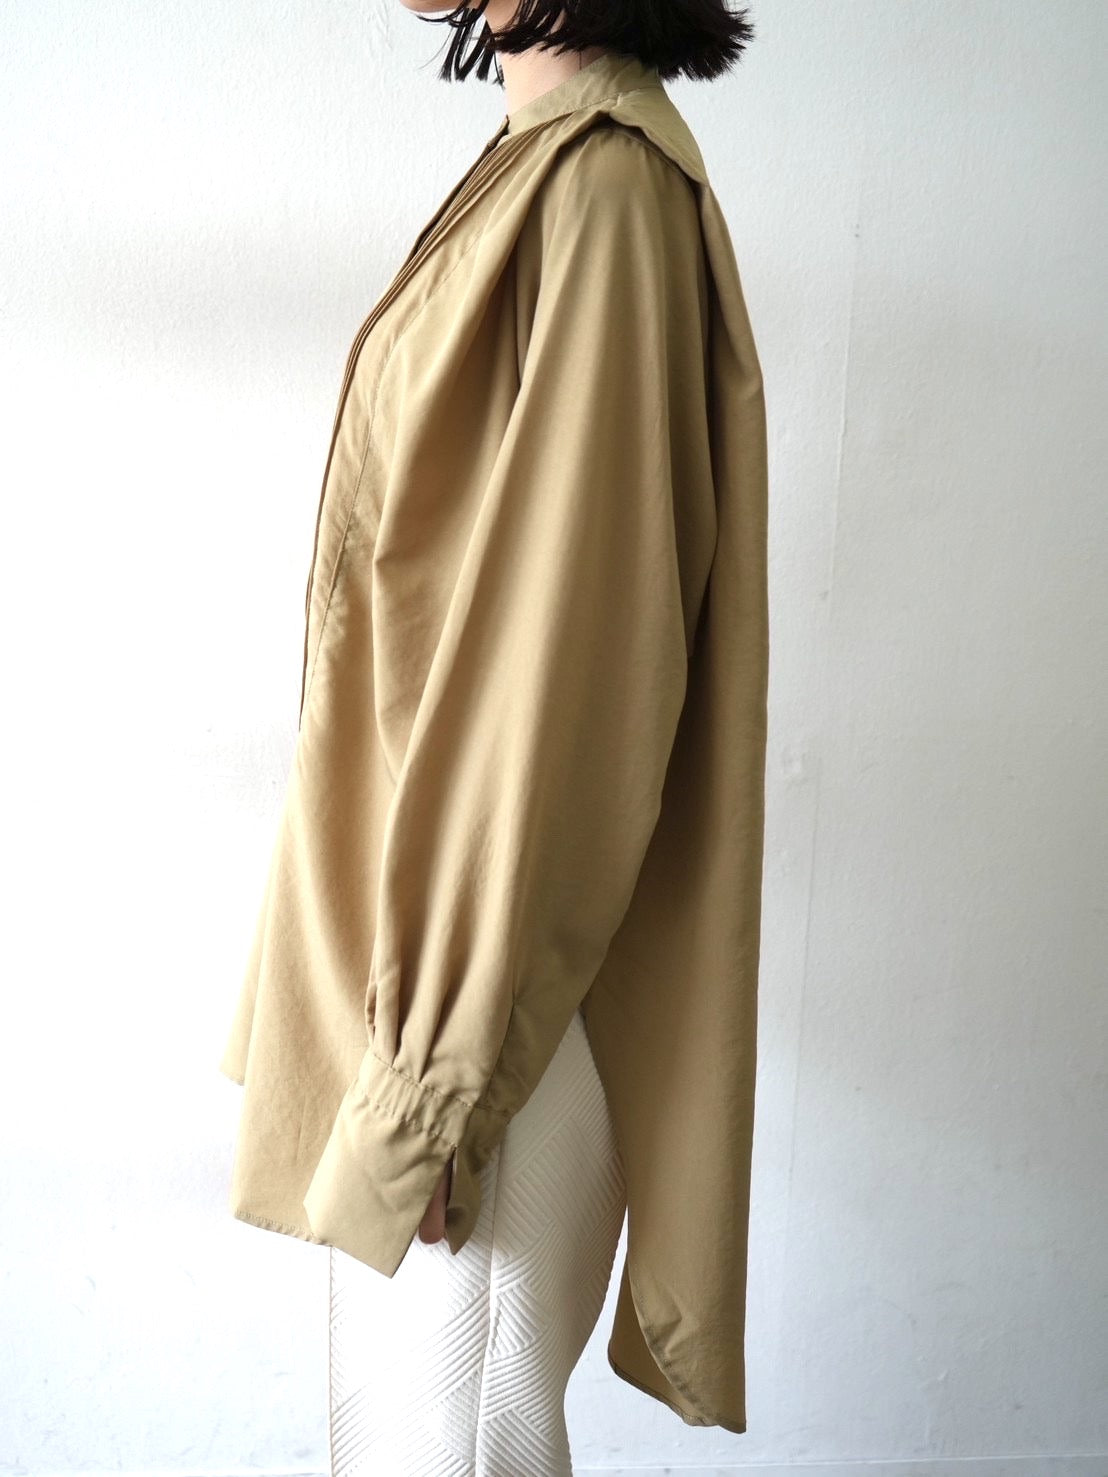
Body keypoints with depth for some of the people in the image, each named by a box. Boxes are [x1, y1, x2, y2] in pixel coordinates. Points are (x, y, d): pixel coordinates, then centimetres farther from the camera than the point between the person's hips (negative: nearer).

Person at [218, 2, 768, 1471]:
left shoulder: (605, 184, -16)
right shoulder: (552, 162, 14)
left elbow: (566, 652, -22)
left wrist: (445, 1066, -19)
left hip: (489, 955, -9)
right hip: (420, 908, 9)